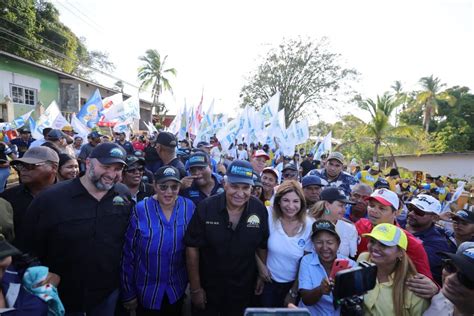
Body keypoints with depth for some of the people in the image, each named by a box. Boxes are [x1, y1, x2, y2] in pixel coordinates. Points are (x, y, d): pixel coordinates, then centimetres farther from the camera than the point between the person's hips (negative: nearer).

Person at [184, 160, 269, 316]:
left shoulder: (260, 210, -13)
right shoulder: (205, 208, -19)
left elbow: (262, 246, 1)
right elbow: (192, 248, -12)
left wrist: (263, 275, 3)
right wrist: (195, 288, -9)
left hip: (243, 290, 2)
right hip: (207, 288, -1)